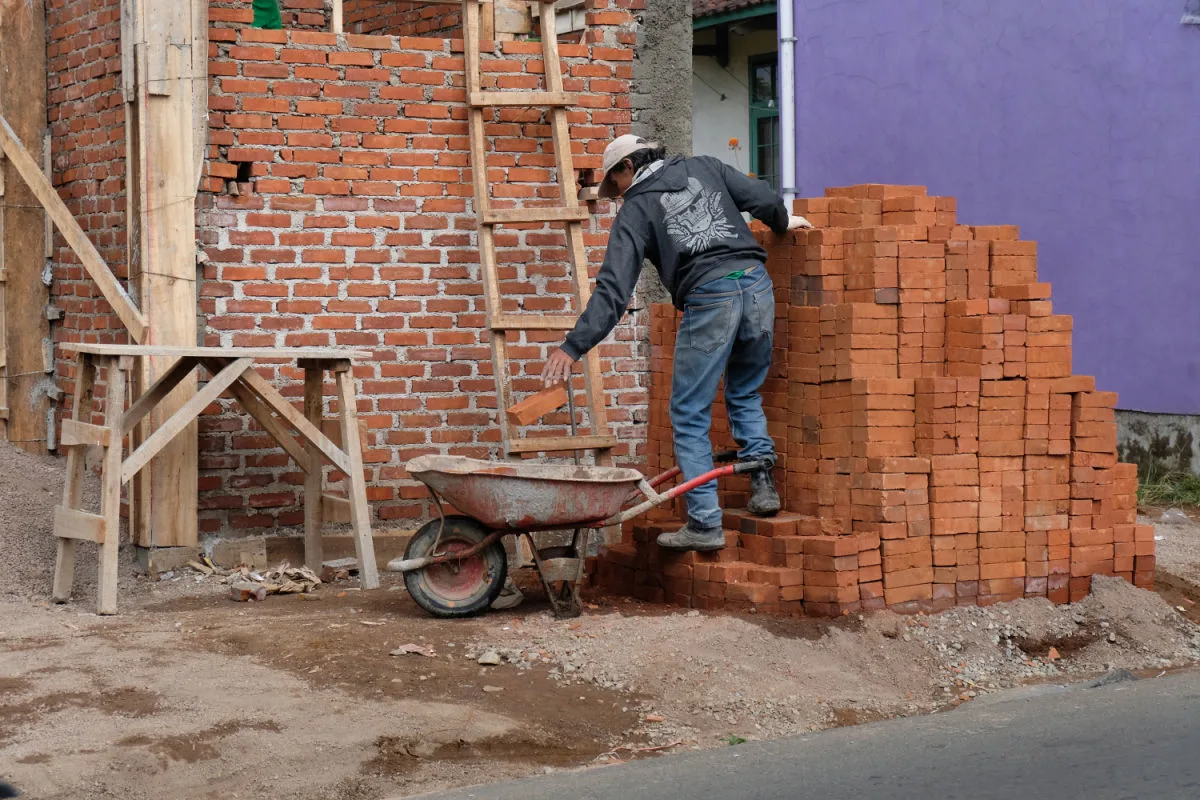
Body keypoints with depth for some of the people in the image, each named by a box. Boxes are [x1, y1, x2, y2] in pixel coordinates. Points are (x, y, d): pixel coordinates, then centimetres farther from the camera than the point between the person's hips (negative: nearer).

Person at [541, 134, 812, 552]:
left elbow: (613, 287, -2)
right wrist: (783, 222, 37)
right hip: (757, 281, 5)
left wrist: (573, 347, -4)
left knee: (689, 415, 6)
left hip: (708, 298, -5)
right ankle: (762, 481, 7)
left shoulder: (635, 209, 8)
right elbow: (764, 199, 13)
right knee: (745, 395, 25)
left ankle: (705, 523, 2)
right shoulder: (704, 168, 19)